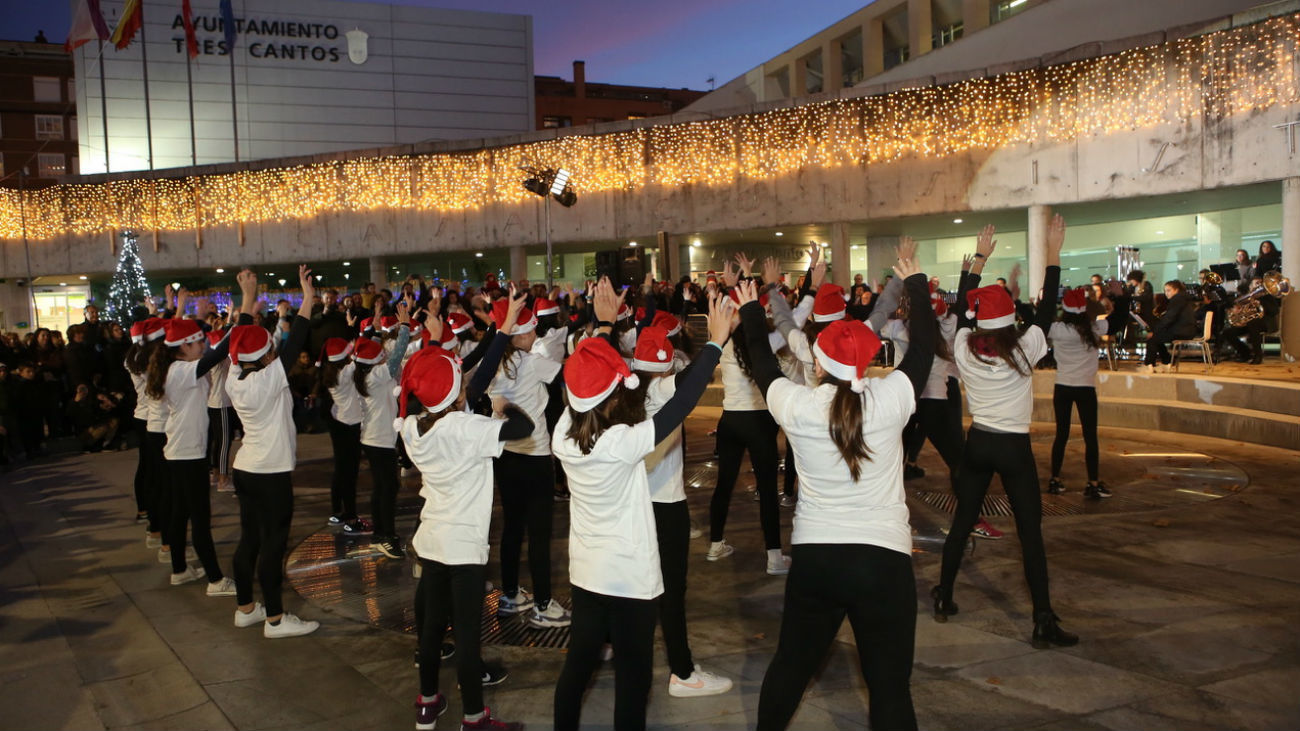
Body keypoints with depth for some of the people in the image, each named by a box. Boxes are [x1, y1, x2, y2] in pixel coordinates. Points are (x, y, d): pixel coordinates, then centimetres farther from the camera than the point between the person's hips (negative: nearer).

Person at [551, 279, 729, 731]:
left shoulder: (564, 435, -9)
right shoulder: (622, 443, -25)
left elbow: (585, 381, 6)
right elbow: (680, 405, -24)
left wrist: (604, 325, 15)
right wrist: (716, 343, -19)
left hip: (586, 572, 6)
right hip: (630, 577, -6)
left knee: (577, 665, 19)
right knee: (632, 677, 8)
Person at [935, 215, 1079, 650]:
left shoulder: (964, 349, -6)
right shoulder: (1023, 352, -15)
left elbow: (962, 305, 8)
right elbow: (1047, 309, -8)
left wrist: (979, 259, 16)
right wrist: (1053, 254, -3)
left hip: (977, 444, 4)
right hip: (1014, 448, -4)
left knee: (962, 522, 15)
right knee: (1030, 533, -1)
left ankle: (944, 599, 23)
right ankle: (1044, 622, -1)